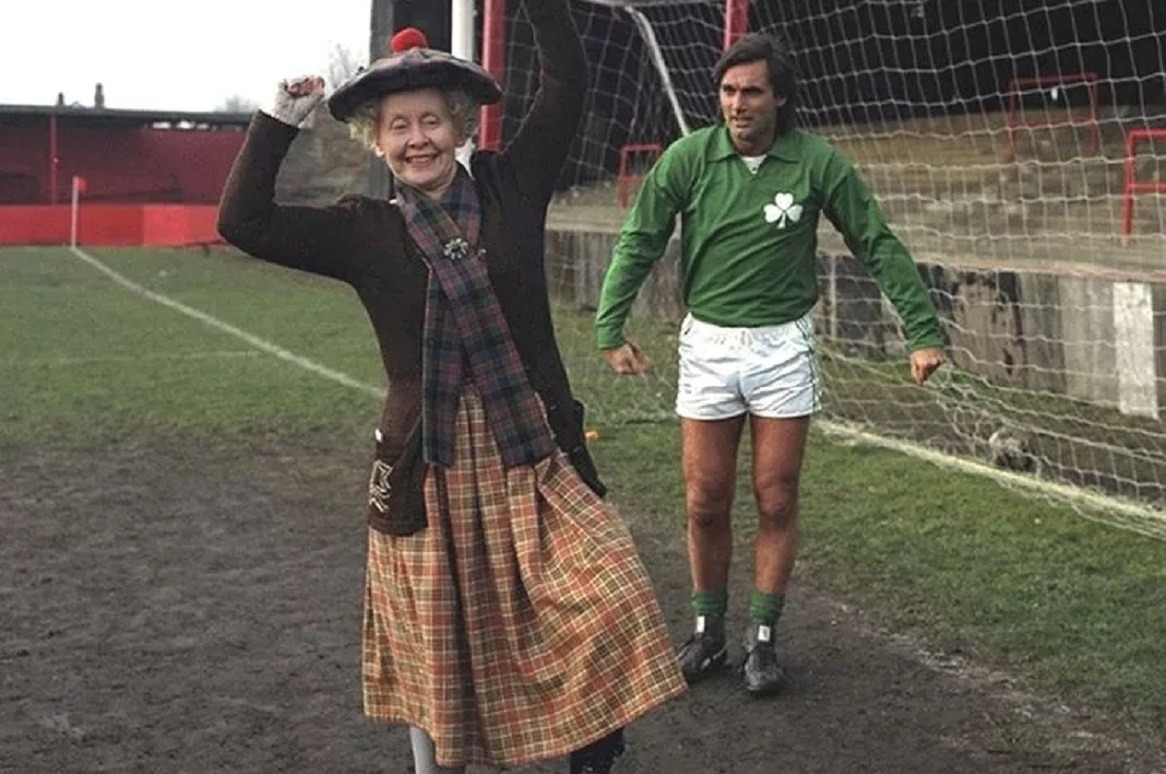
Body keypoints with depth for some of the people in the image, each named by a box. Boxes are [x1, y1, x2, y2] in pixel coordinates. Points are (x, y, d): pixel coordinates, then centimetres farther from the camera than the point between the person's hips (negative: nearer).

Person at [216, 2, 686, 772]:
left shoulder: (510, 187, 4)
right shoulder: (364, 232, 2)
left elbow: (567, 87, -1)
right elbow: (244, 222, -5)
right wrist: (281, 120, -7)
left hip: (534, 453, 0)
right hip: (428, 464, 0)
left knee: (611, 599, -13)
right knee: (435, 646, 10)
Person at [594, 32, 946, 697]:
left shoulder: (817, 162, -9)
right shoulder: (688, 158, -7)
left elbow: (879, 245, -4)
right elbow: (639, 244, -1)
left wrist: (923, 331, -8)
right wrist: (611, 329, -9)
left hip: (783, 347, -1)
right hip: (708, 344, 1)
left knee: (777, 502, 4)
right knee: (706, 504, 6)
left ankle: (763, 639, 17)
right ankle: (709, 634, 23)